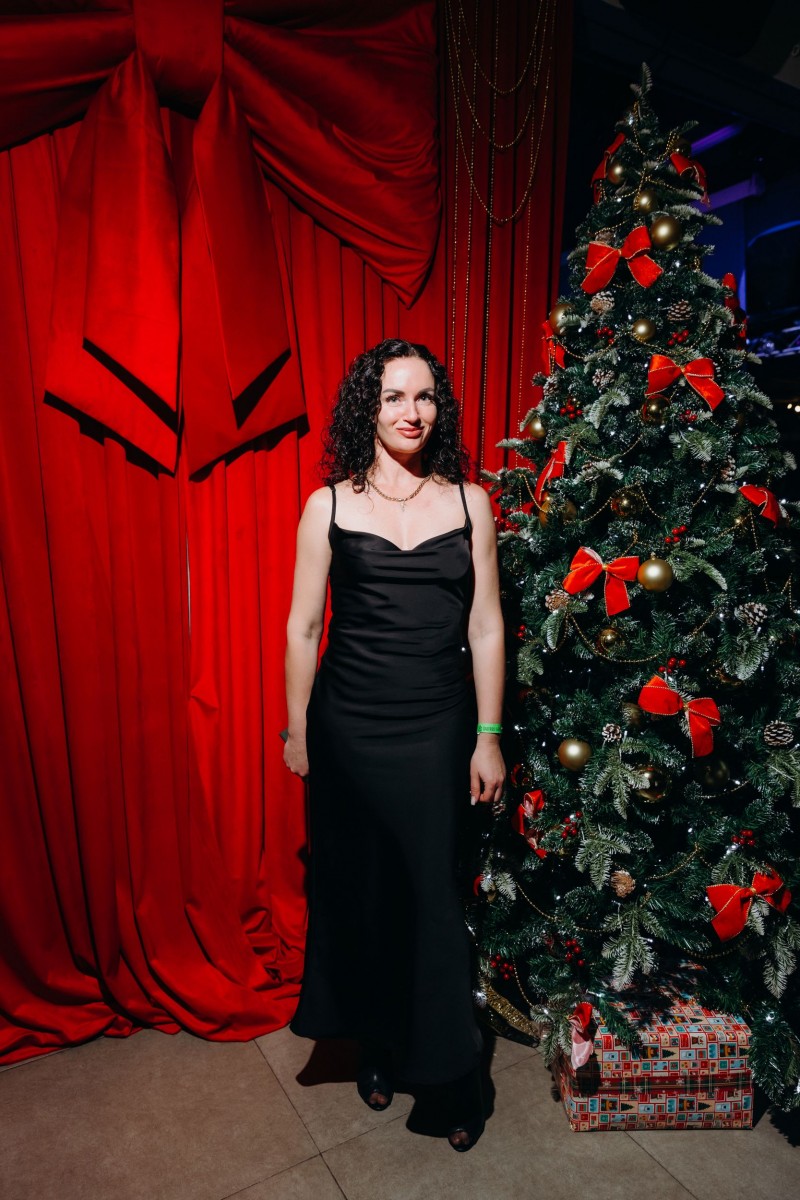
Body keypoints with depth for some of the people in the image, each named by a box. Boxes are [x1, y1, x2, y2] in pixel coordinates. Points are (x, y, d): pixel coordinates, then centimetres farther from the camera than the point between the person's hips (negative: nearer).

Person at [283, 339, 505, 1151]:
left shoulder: (468, 501, 1)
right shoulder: (329, 505, -1)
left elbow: (485, 629, 1)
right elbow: (302, 628, 2)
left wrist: (489, 738, 0)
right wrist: (296, 729, 4)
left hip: (438, 729, 0)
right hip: (350, 729, 1)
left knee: (434, 896, 8)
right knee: (359, 891, 14)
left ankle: (451, 1076, 33)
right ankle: (378, 1050, 40)